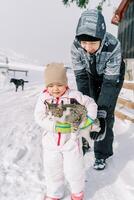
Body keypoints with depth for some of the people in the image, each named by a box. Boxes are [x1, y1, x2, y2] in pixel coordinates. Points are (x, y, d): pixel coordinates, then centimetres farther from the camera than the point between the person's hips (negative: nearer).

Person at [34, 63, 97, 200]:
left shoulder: (74, 95, -11)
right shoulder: (43, 98, -8)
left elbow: (91, 104, -2)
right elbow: (39, 117, -17)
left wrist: (89, 119, -15)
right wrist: (57, 126, -25)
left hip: (71, 141, -2)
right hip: (51, 142, 2)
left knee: (74, 170, 9)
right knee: (52, 170, 17)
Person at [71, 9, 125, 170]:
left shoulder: (113, 46, -41)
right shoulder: (76, 46, -32)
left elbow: (110, 82, -37)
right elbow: (81, 77, -25)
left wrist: (101, 113, -42)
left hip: (113, 76, -3)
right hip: (91, 76, 3)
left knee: (106, 114, -6)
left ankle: (102, 153, 10)